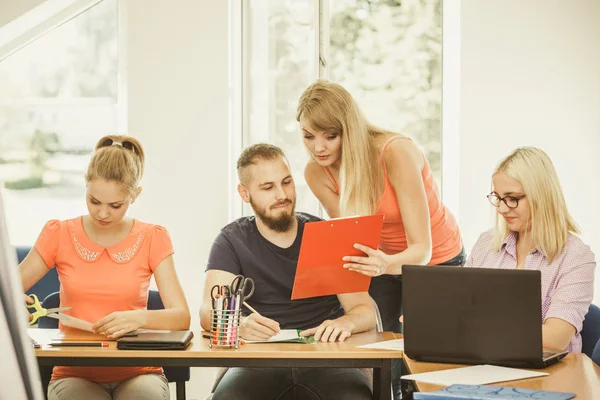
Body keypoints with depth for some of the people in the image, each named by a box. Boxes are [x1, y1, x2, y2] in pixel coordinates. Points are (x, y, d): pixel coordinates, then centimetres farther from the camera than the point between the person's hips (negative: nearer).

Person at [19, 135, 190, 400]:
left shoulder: (153, 238, 4)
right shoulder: (59, 234, 5)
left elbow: (182, 317, -5)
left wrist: (141, 318, -26)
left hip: (136, 372, 0)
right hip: (74, 373, 0)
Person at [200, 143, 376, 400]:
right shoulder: (232, 241, 5)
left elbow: (366, 311, 2)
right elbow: (209, 311, -10)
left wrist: (346, 322, -24)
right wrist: (239, 325, -35)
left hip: (324, 358, 1)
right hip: (259, 359, -1)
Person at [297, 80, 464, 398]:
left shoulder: (397, 152, -32)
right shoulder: (317, 174, -17)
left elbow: (422, 249, -33)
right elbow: (348, 241, -11)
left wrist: (387, 264, -54)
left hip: (436, 263, -3)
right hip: (382, 261, 4)